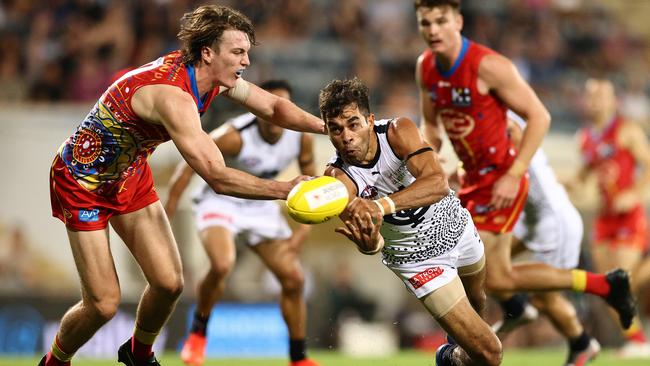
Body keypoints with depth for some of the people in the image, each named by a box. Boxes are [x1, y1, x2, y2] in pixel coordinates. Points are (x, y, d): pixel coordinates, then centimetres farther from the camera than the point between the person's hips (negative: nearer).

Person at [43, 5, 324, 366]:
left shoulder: (213, 75, -10)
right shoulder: (173, 95, -37)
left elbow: (273, 106, 3)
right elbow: (217, 177, -40)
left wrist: (328, 126, -10)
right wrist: (287, 189, -39)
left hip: (130, 173, 8)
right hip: (83, 179, -8)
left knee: (169, 283, 0)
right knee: (103, 303, -8)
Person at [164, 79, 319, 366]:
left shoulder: (301, 137, -13)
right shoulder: (235, 136, -29)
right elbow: (190, 162, -21)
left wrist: (303, 231, -6)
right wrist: (166, 215, -22)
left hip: (262, 207, 5)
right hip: (220, 201, -5)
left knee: (293, 278, -1)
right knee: (222, 265, -32)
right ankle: (198, 333, -7)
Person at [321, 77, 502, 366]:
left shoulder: (398, 131, -27)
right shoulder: (339, 178, -29)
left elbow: (438, 183, -43)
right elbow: (371, 241, -40)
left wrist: (381, 205, -57)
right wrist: (369, 243, -65)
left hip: (454, 224, 3)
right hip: (417, 256, -3)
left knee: (476, 301, 31)